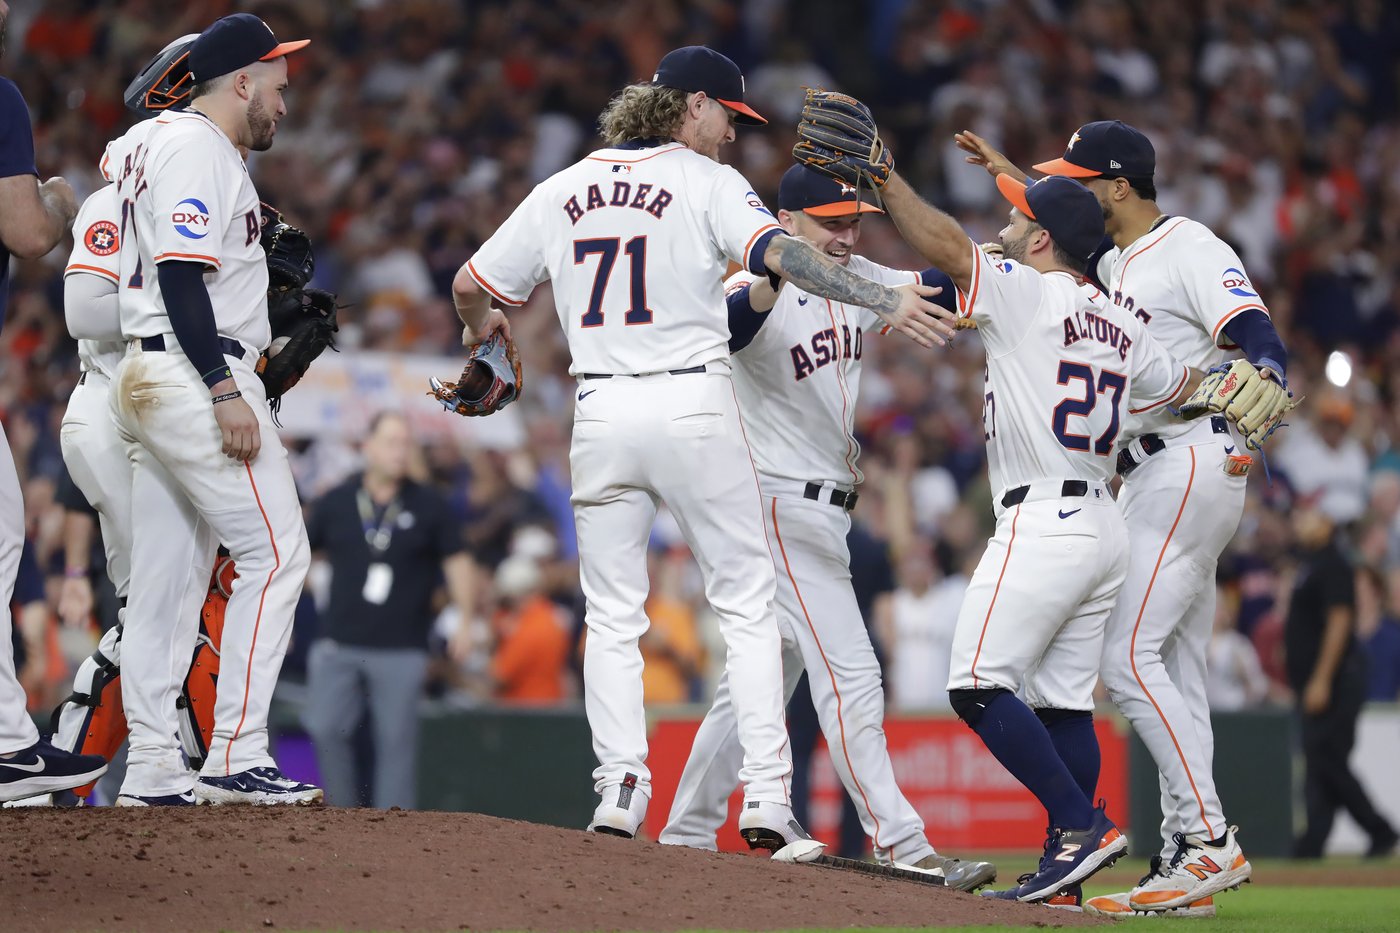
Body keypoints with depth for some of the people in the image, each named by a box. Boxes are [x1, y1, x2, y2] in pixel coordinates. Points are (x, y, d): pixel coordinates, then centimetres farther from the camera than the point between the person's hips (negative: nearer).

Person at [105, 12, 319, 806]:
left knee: (165, 577, 8)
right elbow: (182, 277, -20)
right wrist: (225, 393, -24)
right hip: (194, 374, -10)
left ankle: (153, 769, 7)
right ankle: (235, 758, -15)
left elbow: (116, 159, 43)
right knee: (276, 552, -10)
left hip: (146, 379, 10)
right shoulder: (199, 151, -12)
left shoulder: (145, 141, 18)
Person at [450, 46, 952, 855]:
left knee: (613, 616, 10)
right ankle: (766, 797, -6)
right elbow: (777, 252, -19)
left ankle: (620, 788, -4)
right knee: (748, 603, 3)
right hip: (695, 407, -3)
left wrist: (480, 327, 38)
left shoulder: (561, 191, 11)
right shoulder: (706, 183, -2)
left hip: (601, 413, 3)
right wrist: (883, 300, -25)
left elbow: (472, 284, 16)